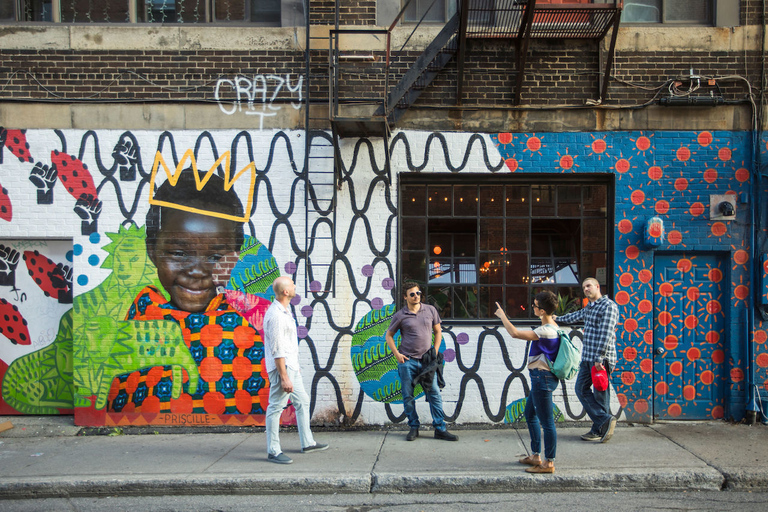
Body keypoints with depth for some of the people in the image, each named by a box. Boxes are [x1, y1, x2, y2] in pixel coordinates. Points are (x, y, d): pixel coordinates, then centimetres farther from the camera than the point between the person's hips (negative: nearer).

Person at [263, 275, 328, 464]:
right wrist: (284, 378, -23)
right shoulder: (276, 315, -21)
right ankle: (273, 452, 5)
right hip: (281, 368, -11)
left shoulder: (284, 311, 12)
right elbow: (277, 350, -23)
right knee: (276, 408, -3)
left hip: (291, 366, 11)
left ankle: (308, 443, 28)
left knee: (302, 402, 17)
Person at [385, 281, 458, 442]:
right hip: (407, 361, -1)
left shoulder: (430, 310, 6)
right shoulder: (400, 316, 0)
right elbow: (389, 335, 10)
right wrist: (397, 354, -1)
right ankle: (413, 428, 17)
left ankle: (440, 429, 3)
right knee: (408, 396, 3)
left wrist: (435, 351, 5)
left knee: (434, 394, -3)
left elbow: (438, 332, 16)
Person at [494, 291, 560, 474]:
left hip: (542, 378, -11)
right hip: (540, 377, 11)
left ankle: (549, 463, 7)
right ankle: (536, 456, 30)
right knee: (530, 415, 21)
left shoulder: (546, 331, -24)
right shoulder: (552, 326, 8)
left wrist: (502, 315, -15)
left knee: (546, 421, -2)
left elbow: (515, 333, -28)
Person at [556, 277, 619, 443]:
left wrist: (599, 358, -24)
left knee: (600, 394, -5)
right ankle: (604, 421, 4)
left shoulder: (608, 306, -10)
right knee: (581, 389, 4)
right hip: (587, 357, 9)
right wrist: (559, 319, 55)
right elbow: (576, 316, 40)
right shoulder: (588, 308, 18)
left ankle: (599, 429, 0)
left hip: (601, 358, -9)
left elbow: (606, 334, -18)